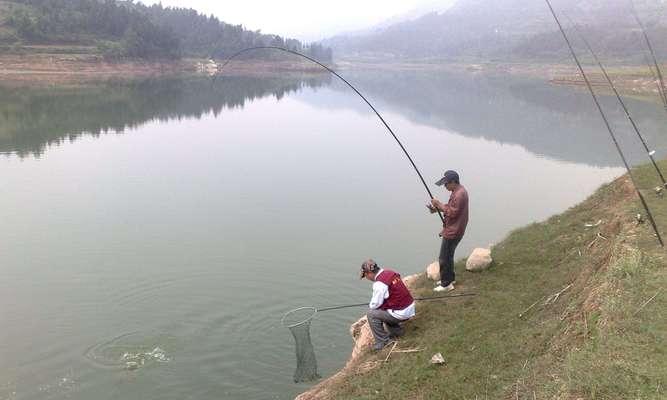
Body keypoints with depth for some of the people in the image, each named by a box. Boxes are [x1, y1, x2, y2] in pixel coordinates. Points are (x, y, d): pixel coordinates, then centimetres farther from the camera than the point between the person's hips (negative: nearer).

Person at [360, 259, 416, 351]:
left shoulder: (379, 283, -21)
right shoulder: (390, 273, 6)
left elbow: (375, 304, -12)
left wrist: (370, 307, 10)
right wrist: (372, 305, 16)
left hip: (401, 314, -9)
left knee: (371, 314, -4)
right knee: (383, 311, 26)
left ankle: (383, 342, 3)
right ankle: (396, 331, 30)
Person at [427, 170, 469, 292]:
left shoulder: (459, 194, -25)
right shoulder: (458, 190, 8)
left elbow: (452, 212, -26)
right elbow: (451, 207, 15)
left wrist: (439, 204, -17)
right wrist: (437, 207, 1)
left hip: (452, 232, -10)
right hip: (452, 230, 10)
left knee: (444, 259, -1)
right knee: (448, 255, 23)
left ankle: (446, 284, 10)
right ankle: (450, 278, 37)